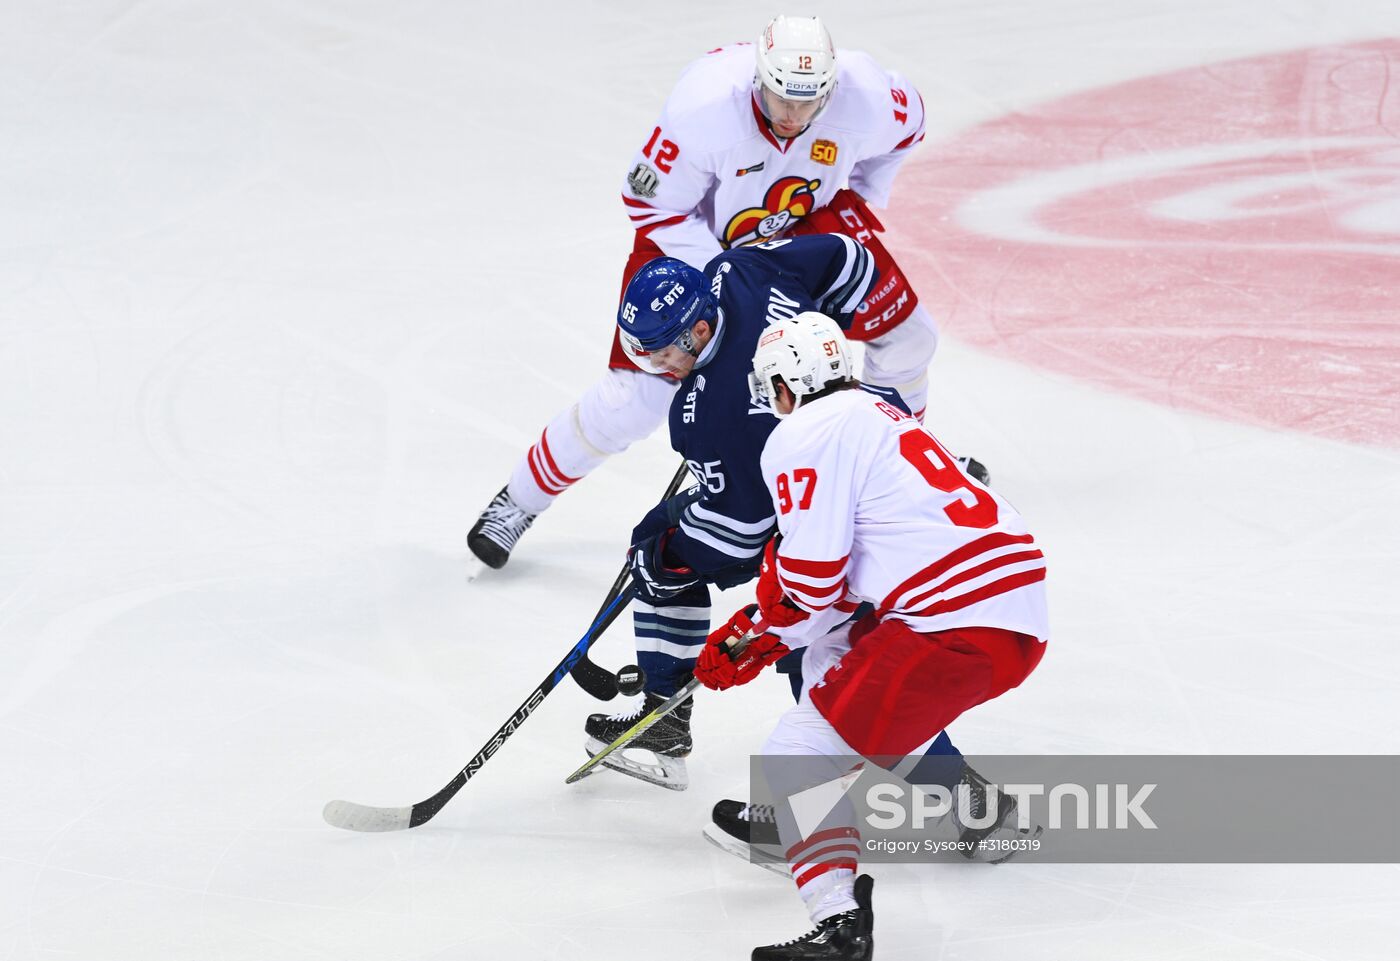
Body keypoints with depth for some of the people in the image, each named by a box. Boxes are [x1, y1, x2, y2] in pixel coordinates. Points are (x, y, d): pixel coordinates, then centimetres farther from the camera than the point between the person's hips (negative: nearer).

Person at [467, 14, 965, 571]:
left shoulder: (865, 100, -28)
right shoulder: (703, 108, -38)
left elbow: (905, 121, -2)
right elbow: (649, 202, -25)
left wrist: (863, 203, -3)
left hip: (806, 221, 4)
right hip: (691, 233, -4)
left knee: (902, 333, 3)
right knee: (635, 396, -10)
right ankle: (522, 498, 10)